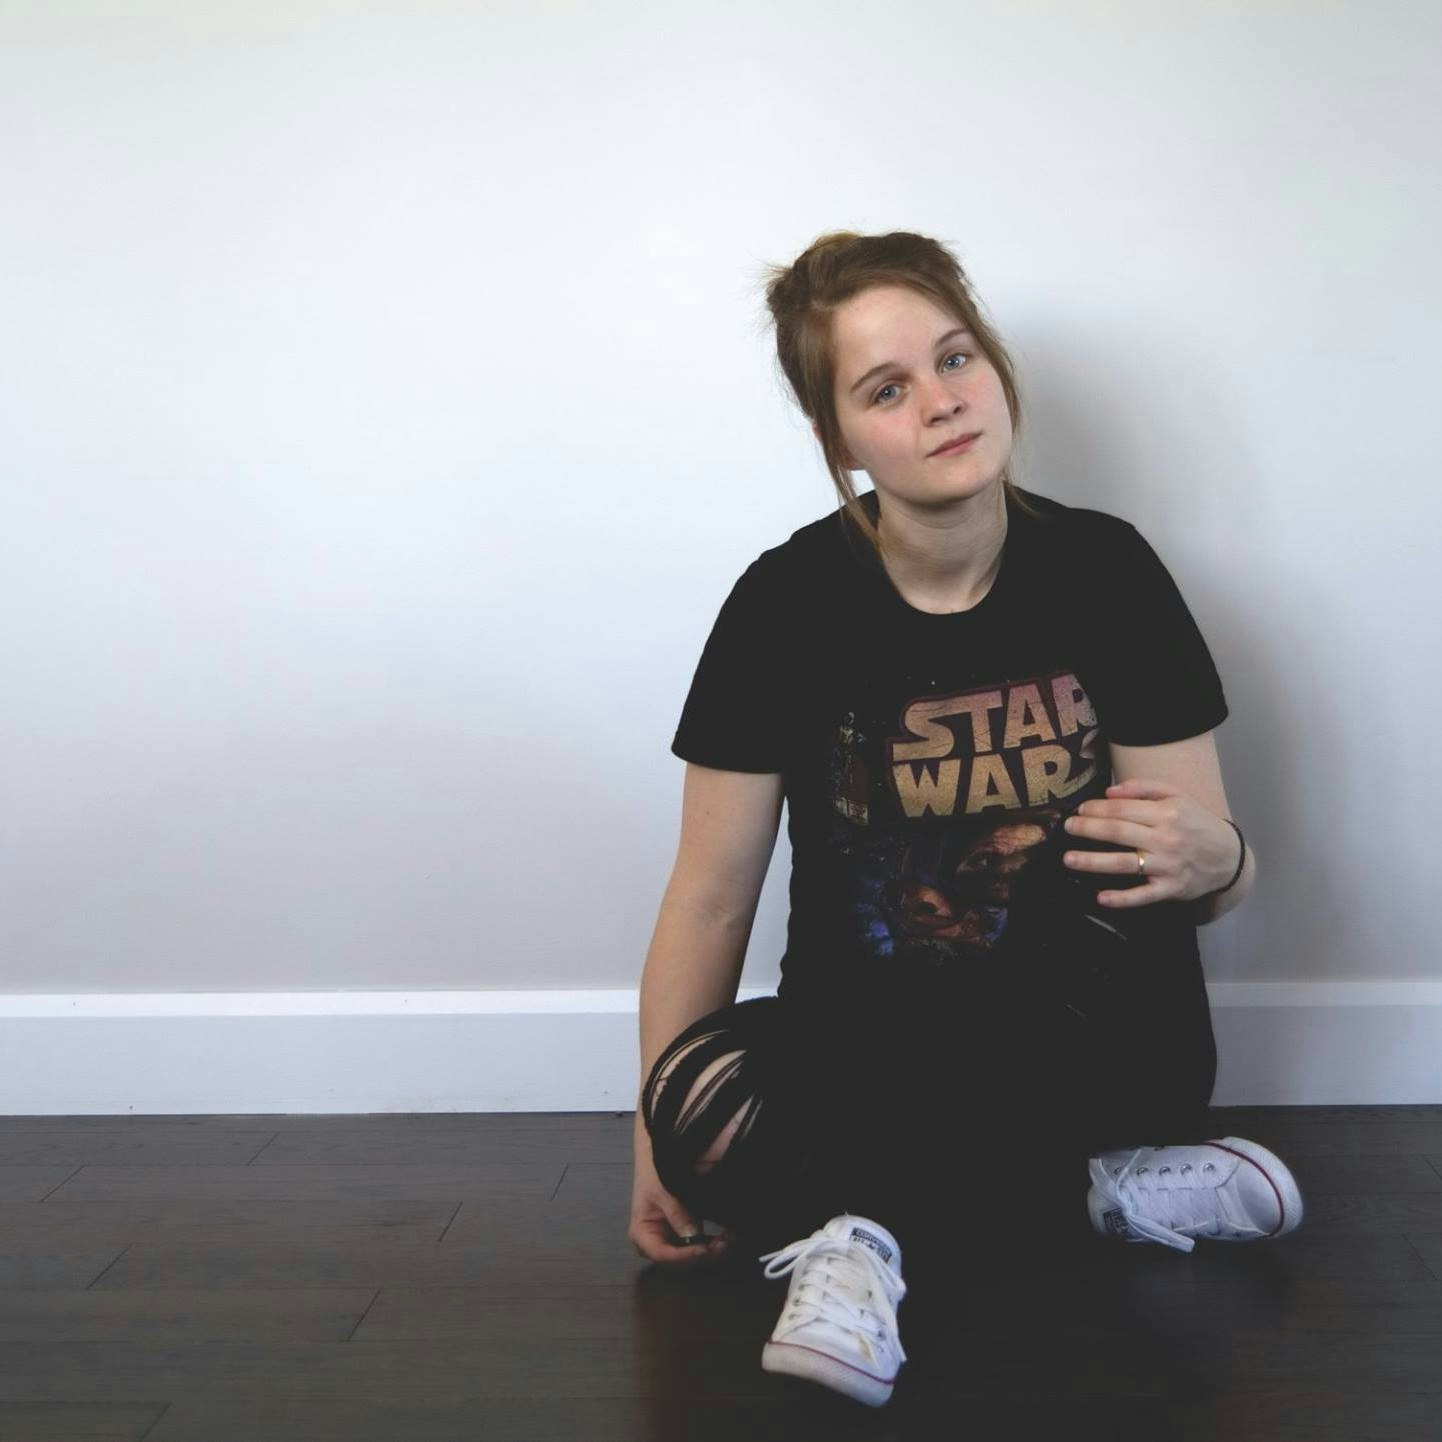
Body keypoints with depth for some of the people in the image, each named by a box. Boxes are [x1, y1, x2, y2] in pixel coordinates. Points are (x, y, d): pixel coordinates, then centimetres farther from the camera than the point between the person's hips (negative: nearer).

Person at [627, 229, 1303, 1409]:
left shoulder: (1105, 572, -8)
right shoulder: (789, 603, -10)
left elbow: (1211, 862, -3)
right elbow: (712, 899, -6)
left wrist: (1214, 860, -28)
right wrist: (659, 1141, -13)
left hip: (1094, 1057, 0)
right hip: (872, 1045, 1)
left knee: (1117, 865, -31)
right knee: (710, 1105, -32)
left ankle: (867, 1218, -17)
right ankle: (1097, 1194, -13)